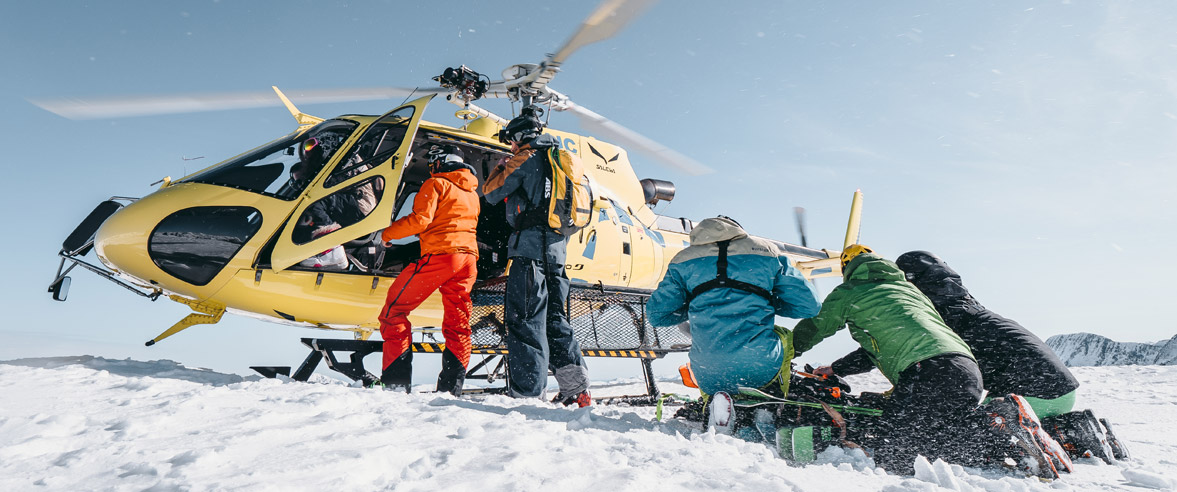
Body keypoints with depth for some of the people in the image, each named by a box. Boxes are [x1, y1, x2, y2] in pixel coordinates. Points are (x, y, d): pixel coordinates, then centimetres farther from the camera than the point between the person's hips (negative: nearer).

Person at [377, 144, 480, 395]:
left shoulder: (436, 184, 2)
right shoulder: (472, 192, 24)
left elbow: (421, 219, -10)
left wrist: (387, 233, 1)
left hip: (439, 254, -7)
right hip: (469, 258, 7)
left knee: (394, 309, 1)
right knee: (458, 324, 9)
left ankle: (396, 379, -6)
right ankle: (452, 386, 5)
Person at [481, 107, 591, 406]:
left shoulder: (525, 158, -2)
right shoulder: (561, 158, 22)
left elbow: (491, 193, 2)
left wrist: (501, 168, 22)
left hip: (531, 245, -8)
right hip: (558, 248, 8)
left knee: (524, 317, -7)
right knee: (554, 318, 12)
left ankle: (526, 392, -9)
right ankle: (577, 389, 8)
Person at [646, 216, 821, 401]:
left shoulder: (684, 260, 11)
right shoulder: (767, 251, 11)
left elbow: (657, 314, 9)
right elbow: (809, 305, 12)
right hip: (762, 368, 0)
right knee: (784, 337, 34)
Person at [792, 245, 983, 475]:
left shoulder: (849, 292, 15)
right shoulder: (909, 288, 36)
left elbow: (810, 329, 27)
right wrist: (835, 369, 51)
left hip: (929, 373, -8)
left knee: (885, 454, -10)